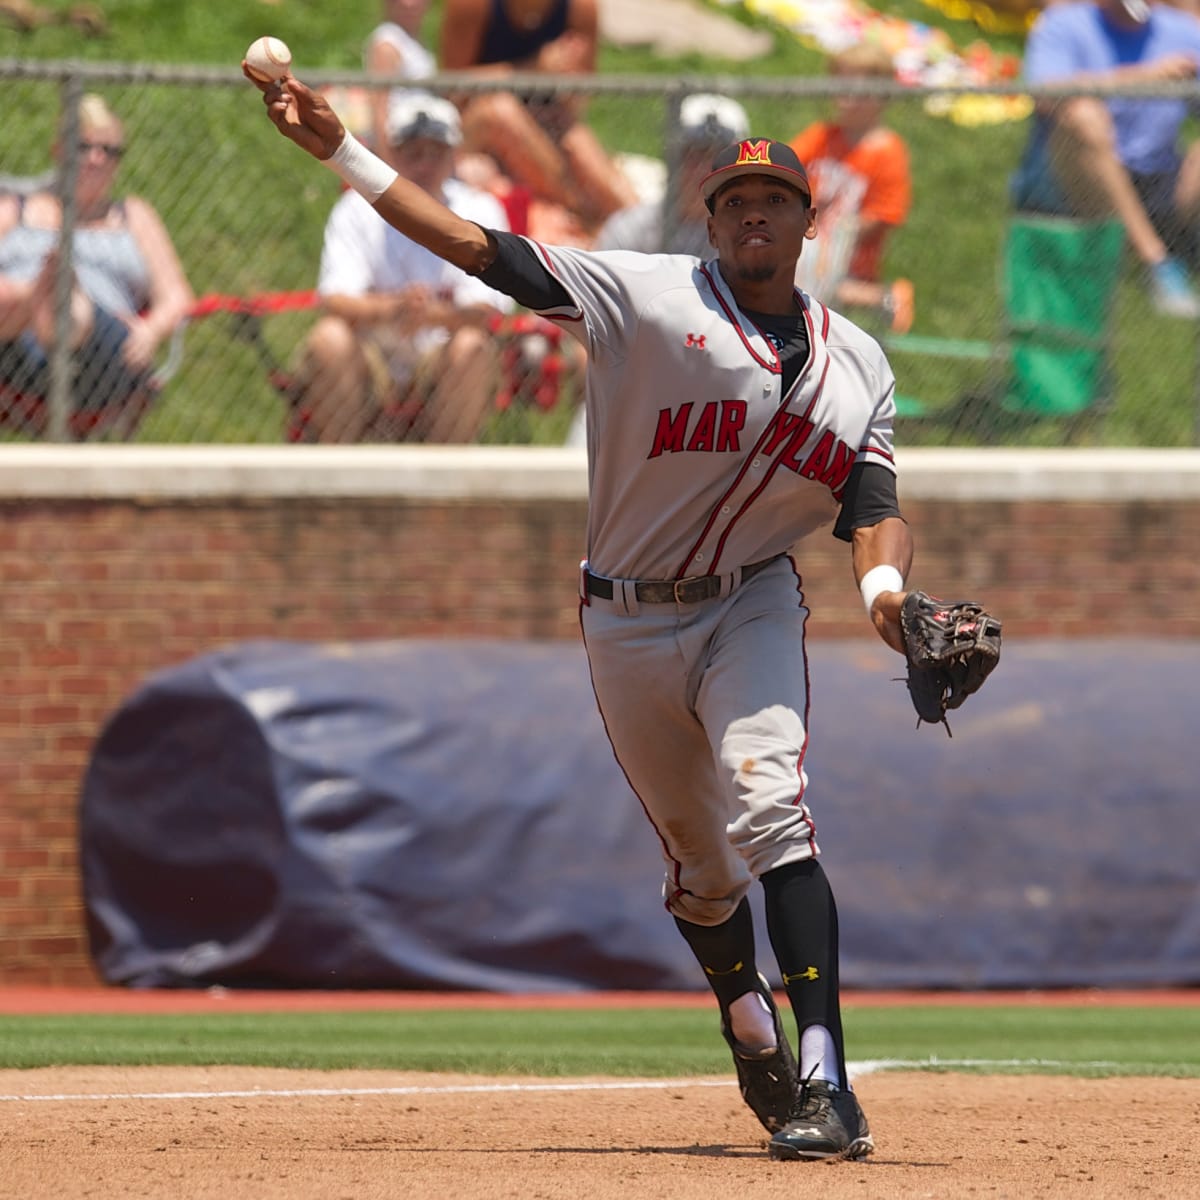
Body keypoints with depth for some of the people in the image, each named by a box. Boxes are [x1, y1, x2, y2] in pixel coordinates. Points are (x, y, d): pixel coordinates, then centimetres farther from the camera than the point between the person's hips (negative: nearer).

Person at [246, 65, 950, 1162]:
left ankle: (825, 1082, -30)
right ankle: (750, 1030, 40)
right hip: (629, 621, 0)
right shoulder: (648, 295, -6)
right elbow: (479, 248, -12)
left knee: (768, 808, -23)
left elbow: (872, 505, -2)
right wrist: (340, 151, -19)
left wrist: (885, 587, -26)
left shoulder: (856, 362, 5)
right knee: (698, 857, 10)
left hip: (751, 607, 0)